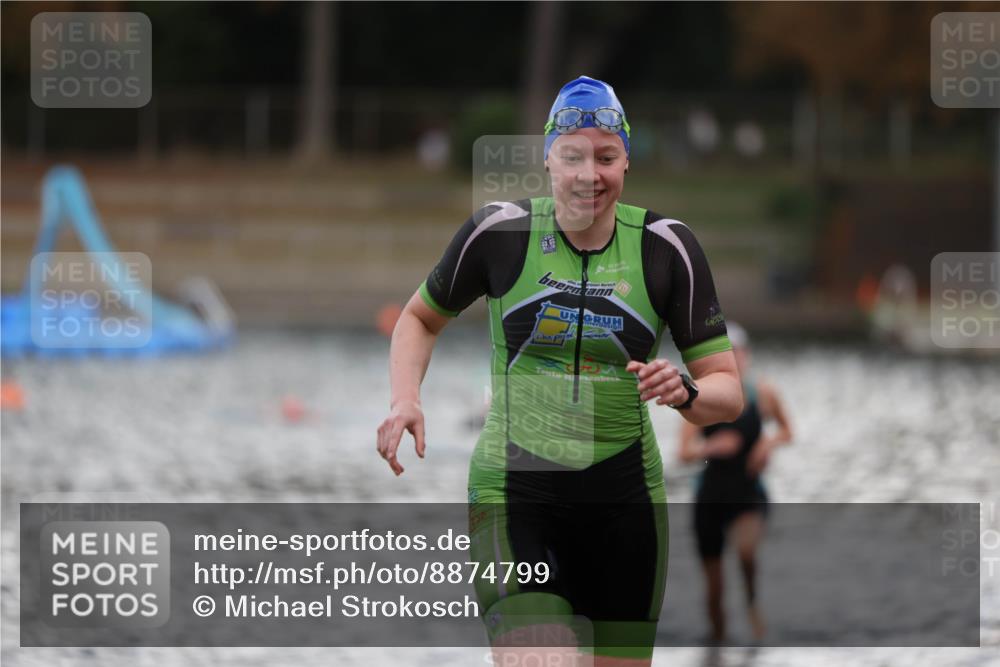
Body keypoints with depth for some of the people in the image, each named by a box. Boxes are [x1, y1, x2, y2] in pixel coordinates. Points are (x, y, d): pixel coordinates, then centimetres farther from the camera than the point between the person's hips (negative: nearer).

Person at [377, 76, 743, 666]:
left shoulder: (667, 248, -1)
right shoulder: (499, 233, -2)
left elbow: (728, 391, 1)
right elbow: (422, 318, 15)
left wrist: (685, 392, -22)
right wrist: (405, 399, -3)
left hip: (626, 504, 2)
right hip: (514, 498, -2)